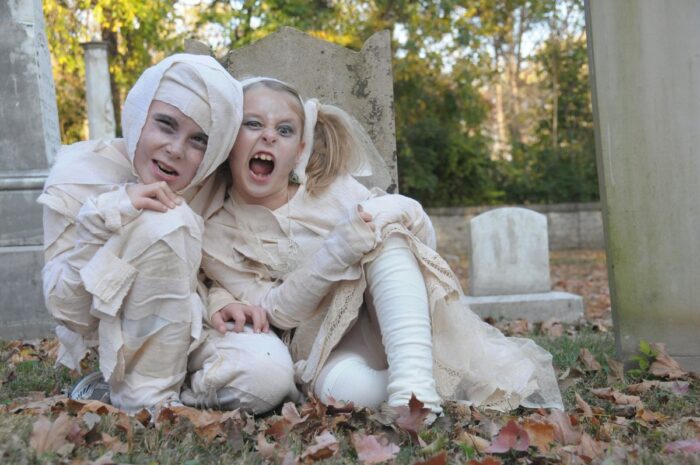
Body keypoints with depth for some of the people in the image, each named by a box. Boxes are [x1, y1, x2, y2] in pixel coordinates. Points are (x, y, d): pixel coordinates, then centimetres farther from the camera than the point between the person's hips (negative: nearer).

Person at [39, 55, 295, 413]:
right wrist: (105, 218, -34)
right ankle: (146, 398, -16)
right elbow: (68, 312, -21)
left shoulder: (213, 185, -10)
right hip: (112, 336, -4)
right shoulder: (80, 174, -18)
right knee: (166, 223, -28)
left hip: (184, 337, 4)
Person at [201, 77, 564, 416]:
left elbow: (422, 236, 1)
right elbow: (277, 313, -13)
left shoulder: (334, 190, -2)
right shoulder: (217, 234, -5)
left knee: (382, 216, -25)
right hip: (324, 344, -2)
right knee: (347, 387, -39)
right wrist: (336, 251, -29)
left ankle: (413, 378, -35)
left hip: (382, 325, 2)